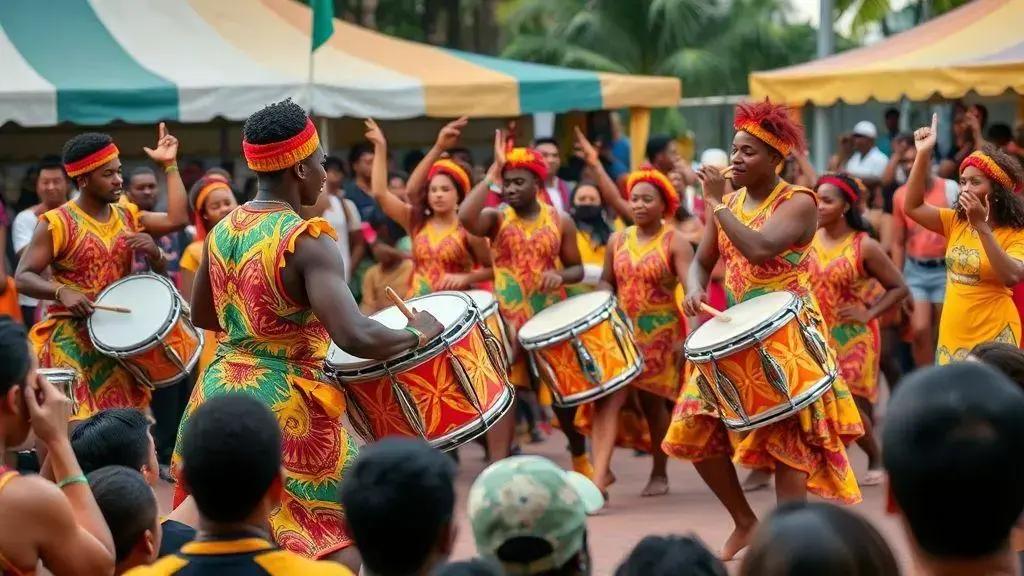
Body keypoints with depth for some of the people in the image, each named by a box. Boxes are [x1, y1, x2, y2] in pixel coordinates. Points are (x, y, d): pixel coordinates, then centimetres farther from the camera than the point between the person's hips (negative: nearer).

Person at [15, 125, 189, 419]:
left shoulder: (127, 216, 11)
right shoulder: (57, 223, -7)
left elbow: (178, 218, 1)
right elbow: (23, 277, -10)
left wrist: (170, 165, 3)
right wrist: (62, 292, -27)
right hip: (71, 340, -5)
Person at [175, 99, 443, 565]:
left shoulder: (222, 230, 6)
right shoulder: (306, 241, -18)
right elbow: (355, 337, -29)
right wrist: (416, 334, -12)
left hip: (218, 393, 8)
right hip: (284, 407, -8)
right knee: (335, 542, 2)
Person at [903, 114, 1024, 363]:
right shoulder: (956, 222, 8)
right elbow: (913, 206, -2)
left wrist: (982, 225, -30)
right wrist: (923, 154, -11)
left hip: (993, 338, -6)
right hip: (952, 336, 6)